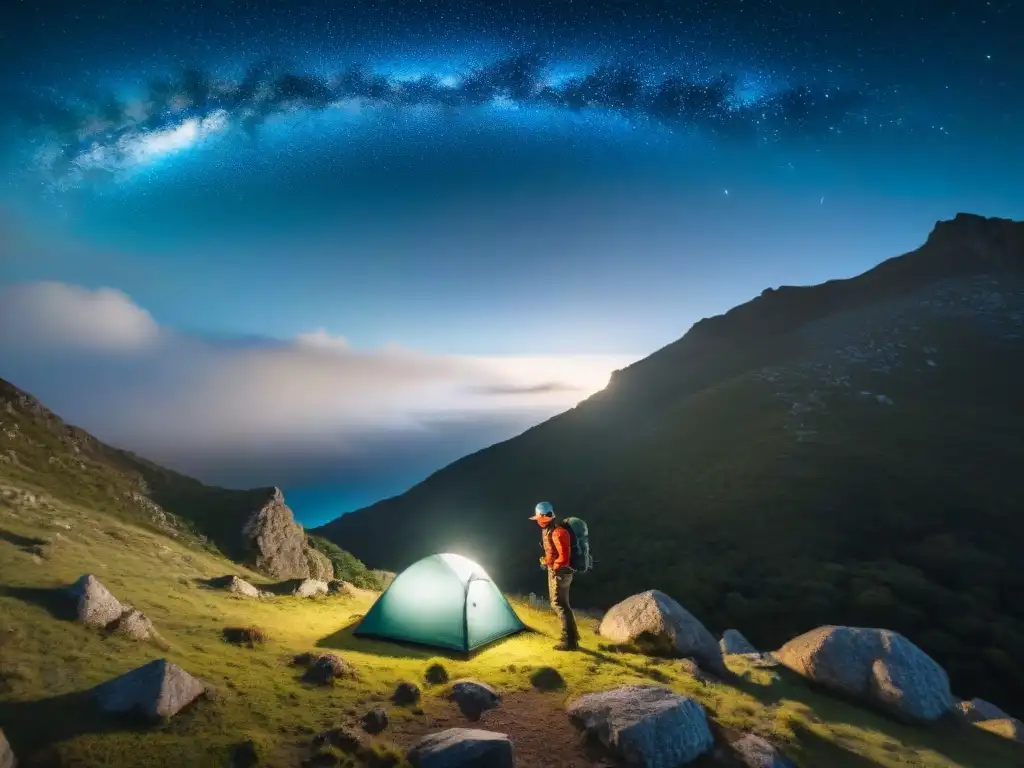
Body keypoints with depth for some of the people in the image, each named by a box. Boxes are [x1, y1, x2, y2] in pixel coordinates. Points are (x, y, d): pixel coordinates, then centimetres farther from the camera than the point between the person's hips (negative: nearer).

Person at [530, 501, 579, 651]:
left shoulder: (557, 532, -25)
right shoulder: (547, 530, 7)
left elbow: (564, 557, -26)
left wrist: (553, 566, -13)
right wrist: (547, 561, 9)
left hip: (560, 572, -10)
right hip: (554, 571, 10)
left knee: (560, 605, -6)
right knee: (557, 603, 17)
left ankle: (569, 641, 1)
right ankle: (571, 635, 28)